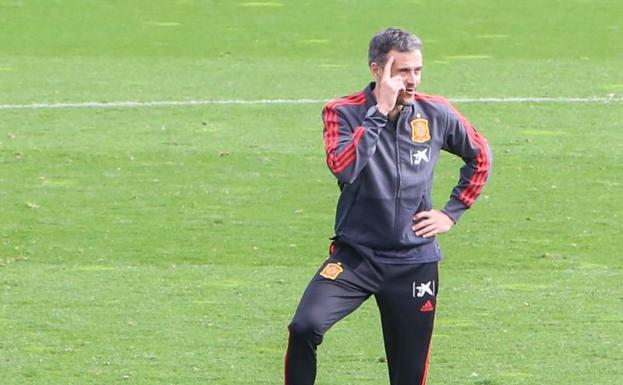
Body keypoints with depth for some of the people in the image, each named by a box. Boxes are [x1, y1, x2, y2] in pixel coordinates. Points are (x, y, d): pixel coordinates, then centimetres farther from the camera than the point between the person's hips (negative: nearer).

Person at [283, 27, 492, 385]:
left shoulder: (436, 113, -1)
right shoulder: (344, 112, -8)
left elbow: (480, 157, 17)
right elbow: (343, 168, -28)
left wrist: (452, 212, 8)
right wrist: (381, 111, -26)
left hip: (415, 262, 2)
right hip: (355, 256, -2)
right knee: (305, 328, -26)